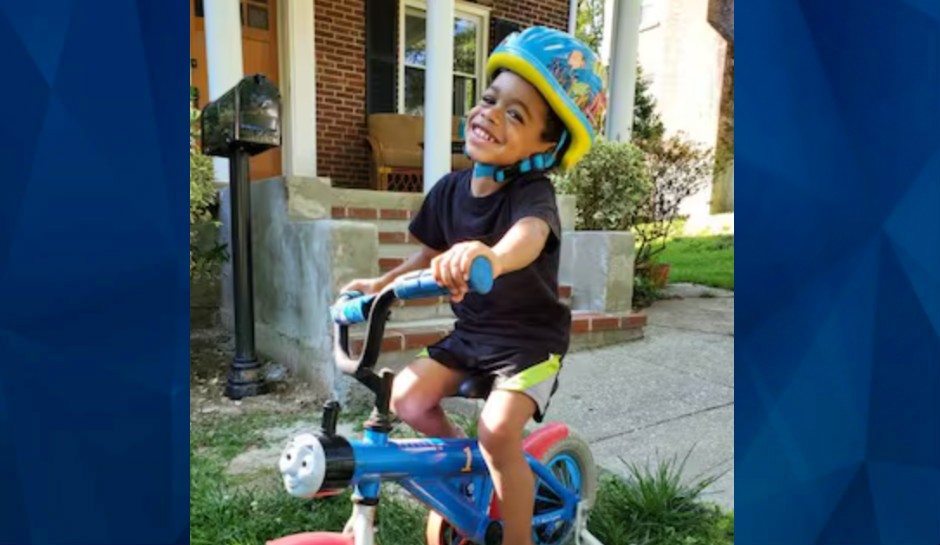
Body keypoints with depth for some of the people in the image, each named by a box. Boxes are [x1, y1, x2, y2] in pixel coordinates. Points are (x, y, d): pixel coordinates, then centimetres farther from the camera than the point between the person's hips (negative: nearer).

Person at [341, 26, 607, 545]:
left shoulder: (533, 192, -22)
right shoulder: (451, 188, -5)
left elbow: (530, 235, -47)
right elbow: (430, 255, 11)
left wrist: (493, 256, -68)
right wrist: (381, 283, 2)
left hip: (530, 339, -5)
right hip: (469, 333, 6)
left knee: (497, 431, -21)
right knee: (407, 396, -8)